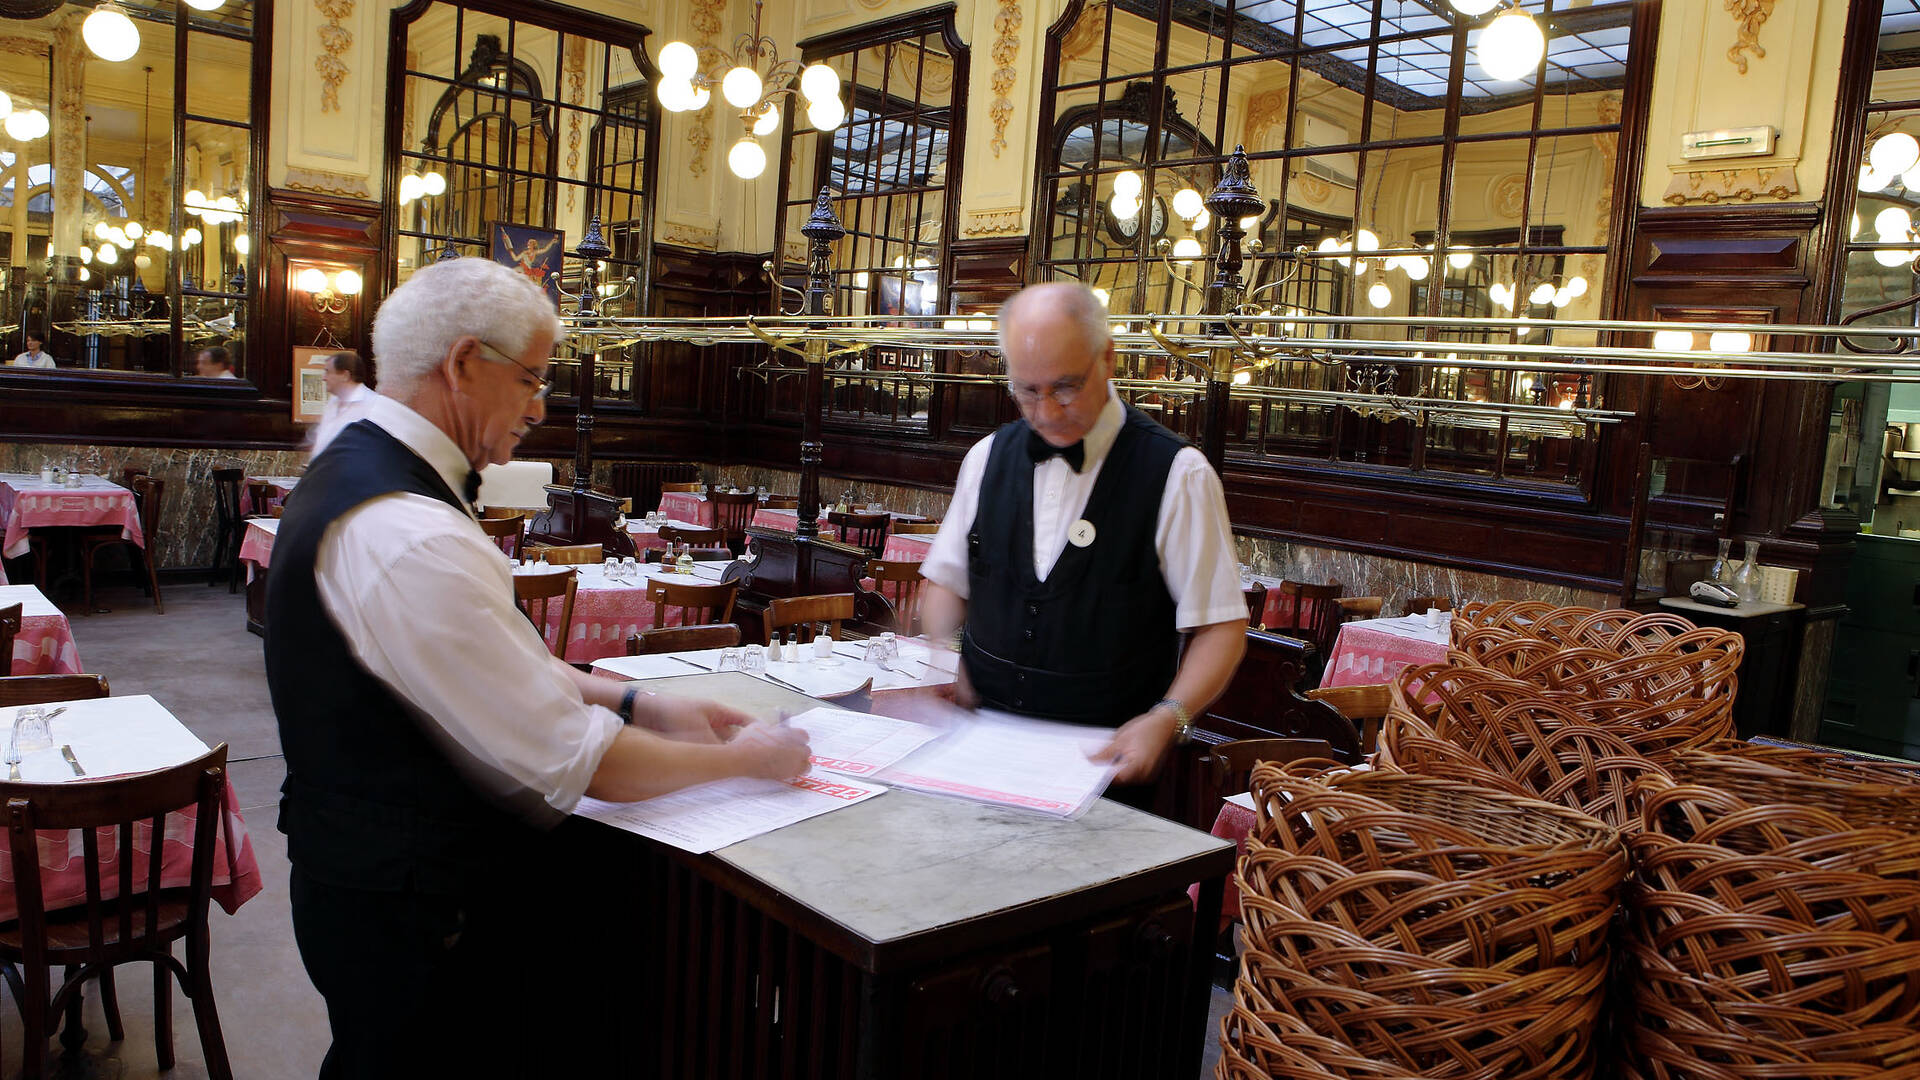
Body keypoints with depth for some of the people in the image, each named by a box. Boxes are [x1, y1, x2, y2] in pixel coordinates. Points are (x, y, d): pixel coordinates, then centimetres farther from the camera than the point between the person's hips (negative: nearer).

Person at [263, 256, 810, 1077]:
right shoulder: (411, 539, -29)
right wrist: (741, 758, -11)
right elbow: (575, 763, -25)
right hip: (416, 916, -10)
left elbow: (490, 667, 12)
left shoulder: (354, 467, 5)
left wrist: (638, 704, 5)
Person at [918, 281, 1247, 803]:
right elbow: (948, 582, 17)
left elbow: (1221, 628, -4)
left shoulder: (1177, 474, -6)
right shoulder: (987, 457, 8)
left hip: (1104, 758, -3)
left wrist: (1166, 719, -18)